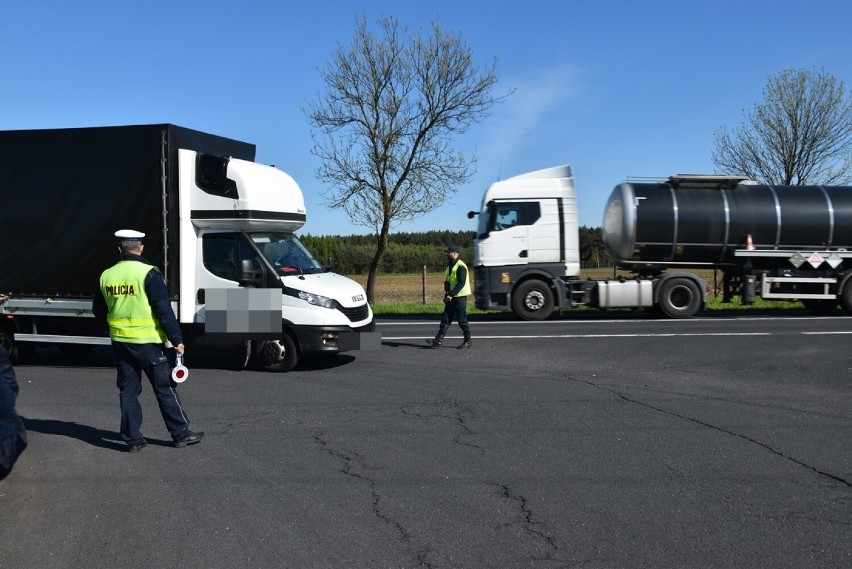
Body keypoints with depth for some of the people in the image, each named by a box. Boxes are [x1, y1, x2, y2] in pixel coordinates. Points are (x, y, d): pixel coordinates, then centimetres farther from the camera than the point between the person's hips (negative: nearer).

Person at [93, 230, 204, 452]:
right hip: (147, 341, -5)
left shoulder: (107, 276, 5)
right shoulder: (148, 273, -13)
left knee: (128, 390, 12)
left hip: (119, 342, 5)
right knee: (165, 388, 4)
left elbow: (98, 311, 15)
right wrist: (177, 339, -11)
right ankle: (181, 433, 11)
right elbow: (164, 310, -16)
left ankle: (133, 438, 14)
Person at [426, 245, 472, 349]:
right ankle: (438, 340, -1)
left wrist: (451, 295, -26)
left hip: (460, 297, -9)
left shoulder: (460, 266, -14)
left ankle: (467, 341, 12)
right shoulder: (450, 266, 16)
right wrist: (446, 295, 16)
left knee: (462, 320, -1)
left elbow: (461, 283, -23)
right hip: (451, 298, 9)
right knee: (445, 318, 2)